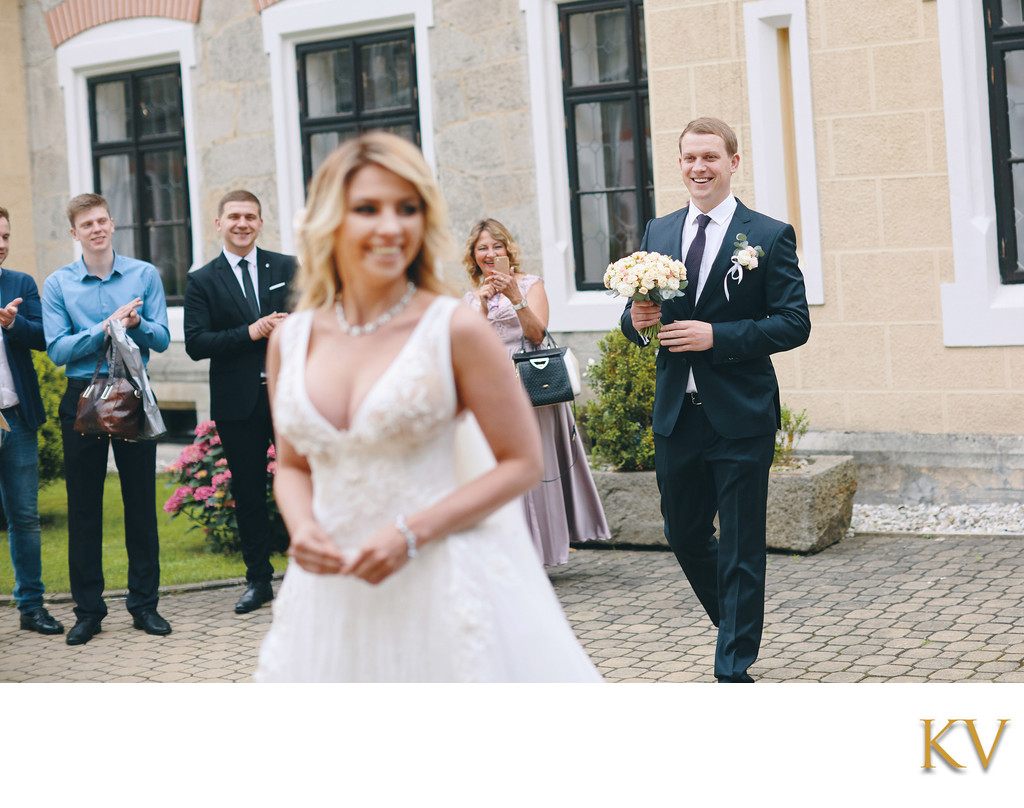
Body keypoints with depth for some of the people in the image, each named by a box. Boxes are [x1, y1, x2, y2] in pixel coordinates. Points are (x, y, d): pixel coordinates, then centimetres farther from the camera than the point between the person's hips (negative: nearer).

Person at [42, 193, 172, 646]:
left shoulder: (144, 275, 4)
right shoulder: (57, 284, 2)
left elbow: (161, 340, -1)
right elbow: (57, 350, -7)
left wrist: (135, 323, -21)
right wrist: (107, 327, -16)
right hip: (83, 399, 0)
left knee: (141, 502, 4)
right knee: (83, 506, 4)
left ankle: (145, 604, 13)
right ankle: (88, 610, 12)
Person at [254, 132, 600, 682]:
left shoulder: (455, 331, -9)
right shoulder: (290, 341, 3)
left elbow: (521, 462, -6)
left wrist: (410, 534, -15)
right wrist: (302, 527, -6)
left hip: (440, 586, -4)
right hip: (333, 590, 4)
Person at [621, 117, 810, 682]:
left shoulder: (770, 236, -4)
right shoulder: (657, 233, 10)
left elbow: (794, 323, -10)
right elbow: (635, 320, 15)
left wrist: (717, 336, -20)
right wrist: (637, 318, -10)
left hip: (740, 417, -5)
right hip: (675, 416, 5)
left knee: (741, 549, 1)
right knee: (684, 535, 16)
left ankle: (734, 670, 11)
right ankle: (734, 626, 40)